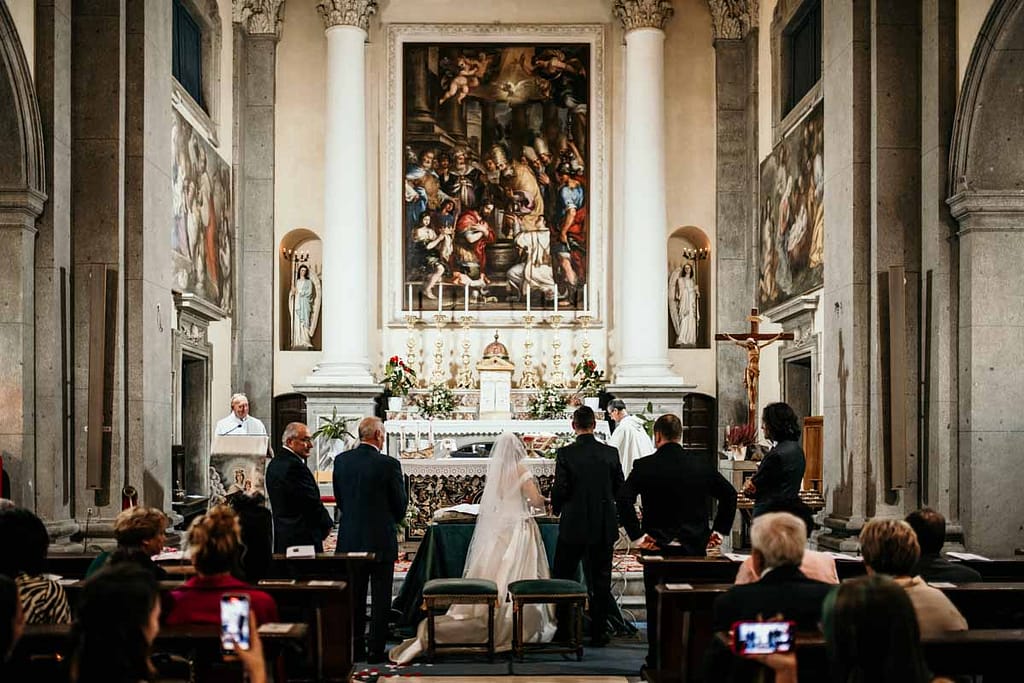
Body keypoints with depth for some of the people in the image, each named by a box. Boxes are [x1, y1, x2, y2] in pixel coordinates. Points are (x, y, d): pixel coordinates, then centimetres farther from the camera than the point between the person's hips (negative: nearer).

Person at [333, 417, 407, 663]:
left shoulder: (341, 460, -1)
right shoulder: (388, 464, -14)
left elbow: (339, 498, 9)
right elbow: (401, 502, -5)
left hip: (350, 539, 4)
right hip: (381, 539, -4)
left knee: (354, 597, 13)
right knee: (380, 597, 5)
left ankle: (355, 648, 18)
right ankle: (376, 650, 8)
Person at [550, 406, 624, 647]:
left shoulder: (565, 453, -12)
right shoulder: (611, 453, -3)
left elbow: (560, 488, -13)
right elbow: (619, 488, 4)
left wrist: (555, 507, 8)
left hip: (573, 525, -2)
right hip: (603, 527, 2)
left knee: (563, 578, 11)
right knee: (600, 580, 9)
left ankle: (563, 631, 13)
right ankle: (598, 633, 11)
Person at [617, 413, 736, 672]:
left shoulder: (644, 466, -8)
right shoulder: (702, 464, 1)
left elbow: (624, 500, -18)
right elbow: (729, 494, 4)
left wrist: (637, 536, -12)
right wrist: (719, 530, 11)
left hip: (657, 547, -2)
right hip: (695, 547, 2)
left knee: (657, 610, 8)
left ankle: (656, 663, 12)